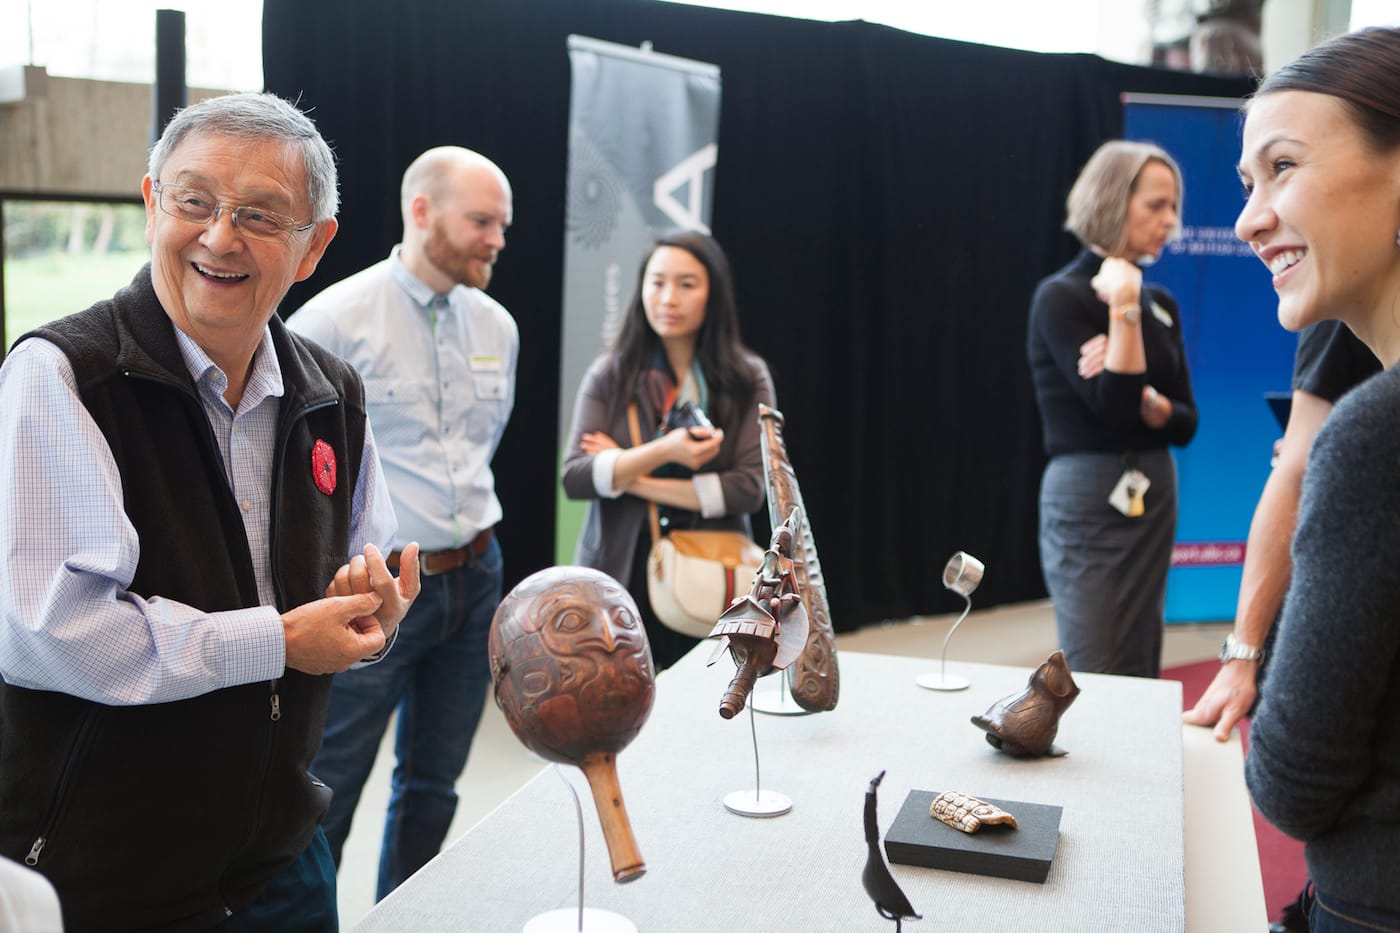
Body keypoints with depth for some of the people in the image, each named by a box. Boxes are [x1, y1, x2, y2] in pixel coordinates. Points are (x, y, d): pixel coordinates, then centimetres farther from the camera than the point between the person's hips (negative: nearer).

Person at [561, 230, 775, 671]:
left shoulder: (747, 378, -1)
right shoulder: (609, 375, 2)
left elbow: (749, 488, -9)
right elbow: (574, 478, -6)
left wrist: (634, 479, -10)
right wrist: (661, 452, -21)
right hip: (620, 574, 1)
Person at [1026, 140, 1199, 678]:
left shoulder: (1161, 303, 10)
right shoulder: (1061, 297, -11)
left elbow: (1186, 424, 6)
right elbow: (1113, 408, -20)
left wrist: (1145, 400, -13)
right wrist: (1123, 309, -23)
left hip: (1154, 497, 7)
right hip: (1089, 500, -7)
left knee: (1141, 676, 13)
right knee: (1096, 681, -5)